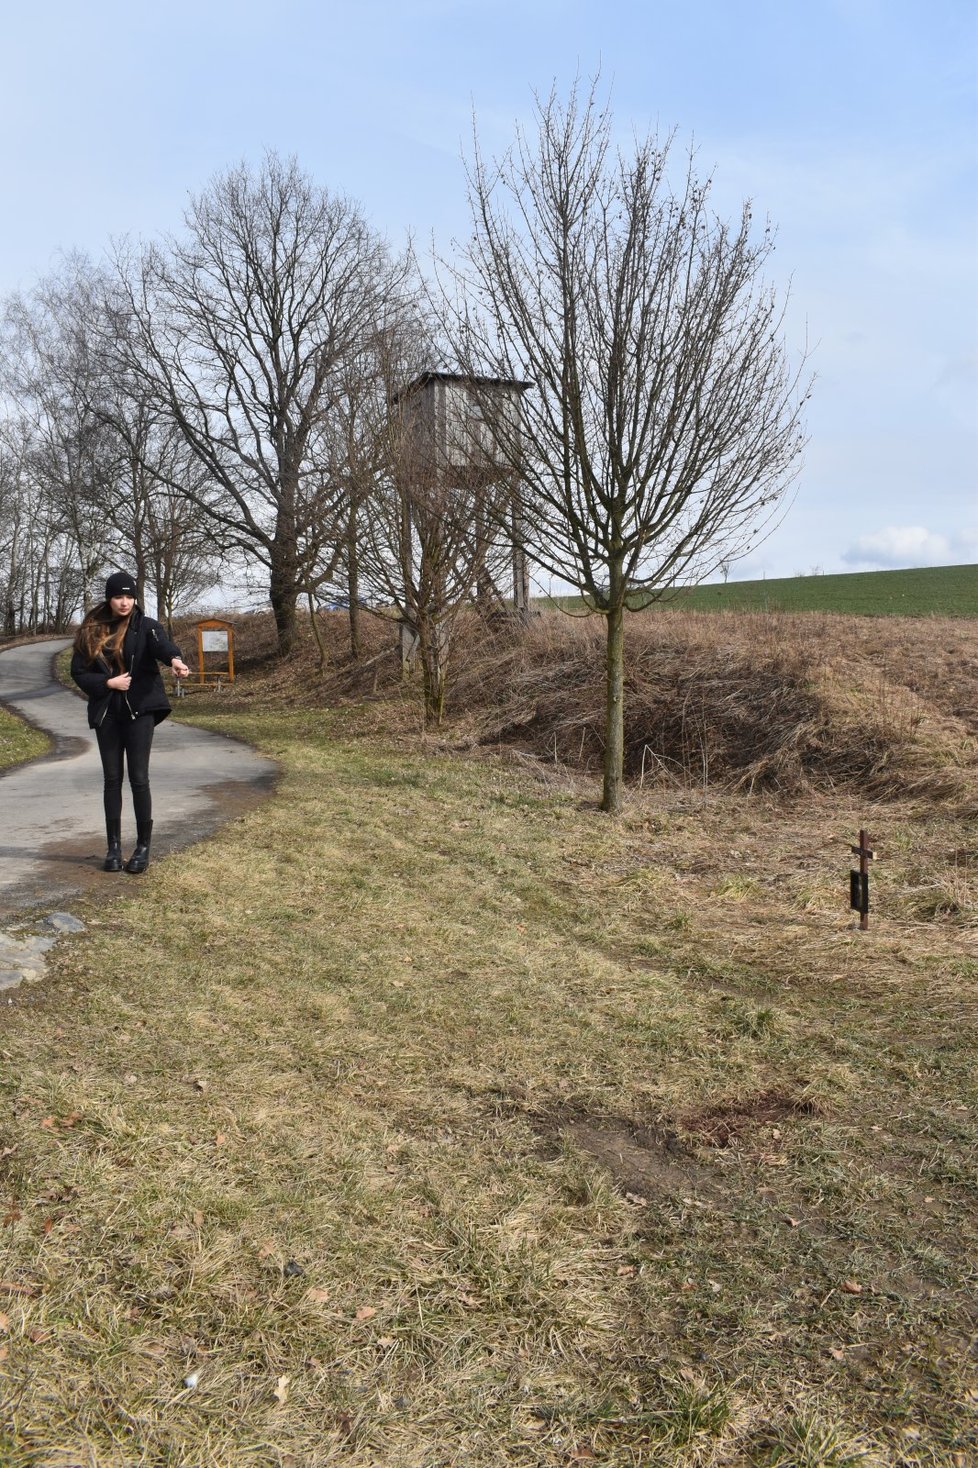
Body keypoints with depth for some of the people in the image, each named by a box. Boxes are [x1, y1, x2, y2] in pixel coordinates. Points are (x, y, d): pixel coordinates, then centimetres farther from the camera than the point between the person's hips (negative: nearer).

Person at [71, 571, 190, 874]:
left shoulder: (145, 626, -3)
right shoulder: (92, 631, 5)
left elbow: (162, 644, -25)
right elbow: (78, 672, 5)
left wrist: (175, 659, -48)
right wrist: (108, 683, -12)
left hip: (139, 711, -3)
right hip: (106, 713, 3)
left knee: (139, 779, -4)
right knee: (112, 779, 8)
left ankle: (143, 847, 6)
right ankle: (113, 847, 16)